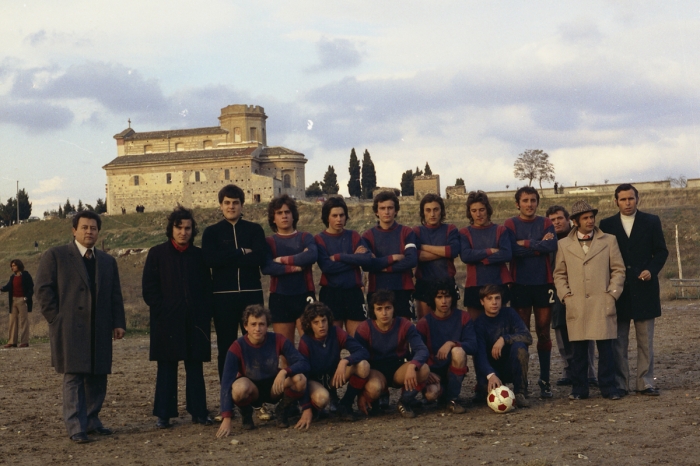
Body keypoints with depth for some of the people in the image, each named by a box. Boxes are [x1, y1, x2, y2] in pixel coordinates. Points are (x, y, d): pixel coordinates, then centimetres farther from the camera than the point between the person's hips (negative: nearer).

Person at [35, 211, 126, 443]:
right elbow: (43, 289, -2)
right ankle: (76, 428, -3)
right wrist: (56, 318, -8)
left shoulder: (107, 261, 17)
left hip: (100, 331, 5)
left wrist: (118, 323, 5)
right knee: (73, 377, -5)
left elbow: (115, 295, 15)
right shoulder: (55, 256, 3)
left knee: (98, 378, 7)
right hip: (70, 329, -5)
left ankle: (91, 420, 19)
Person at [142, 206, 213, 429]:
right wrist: (162, 310, -8)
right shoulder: (157, 254, 2)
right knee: (166, 368, 3)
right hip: (167, 322, -2)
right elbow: (149, 289, 0)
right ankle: (164, 415, 8)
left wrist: (205, 316, 0)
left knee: (195, 367, 6)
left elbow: (207, 288, 10)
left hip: (195, 321, 2)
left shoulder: (198, 255, 9)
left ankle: (198, 412, 12)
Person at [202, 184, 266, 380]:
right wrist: (242, 252, -9)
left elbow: (260, 257, -9)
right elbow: (210, 259, -11)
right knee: (226, 346, 4)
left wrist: (227, 258, -10)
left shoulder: (254, 229, 8)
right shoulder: (211, 232, 8)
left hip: (251, 293, 0)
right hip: (223, 295, 0)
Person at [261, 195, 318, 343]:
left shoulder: (305, 237, 7)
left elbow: (312, 256, -16)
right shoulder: (269, 242, 7)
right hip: (280, 298, 1)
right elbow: (267, 268, -11)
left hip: (304, 296, -1)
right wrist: (294, 267, -13)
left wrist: (284, 260, -10)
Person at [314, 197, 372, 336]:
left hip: (354, 293, 2)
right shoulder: (320, 239, 1)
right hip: (330, 294, -2)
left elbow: (367, 259, -8)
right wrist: (353, 258, -9)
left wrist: (339, 257, -12)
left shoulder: (354, 236, 8)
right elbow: (326, 267, -14)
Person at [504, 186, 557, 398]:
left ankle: (545, 380, 11)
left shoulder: (545, 223, 7)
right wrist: (539, 245, -11)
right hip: (520, 284, -1)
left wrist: (526, 244, -12)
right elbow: (512, 250, -15)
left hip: (543, 283, 2)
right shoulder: (510, 224, 2)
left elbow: (552, 246, -11)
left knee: (543, 332, 5)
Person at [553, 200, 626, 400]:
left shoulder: (609, 241, 9)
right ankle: (579, 389, 10)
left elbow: (618, 270, 8)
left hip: (602, 304, 0)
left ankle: (608, 387, 9)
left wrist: (613, 293, -2)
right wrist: (564, 294, 1)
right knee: (578, 350, 2)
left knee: (606, 348, 0)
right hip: (576, 306, 1)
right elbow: (559, 274, 14)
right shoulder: (564, 245, 10)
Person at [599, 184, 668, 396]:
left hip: (644, 288, 0)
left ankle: (645, 382, 8)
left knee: (645, 340, 3)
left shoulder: (651, 221, 7)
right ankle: (620, 384, 6)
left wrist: (651, 270, -10)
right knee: (618, 341, 1)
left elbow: (661, 251, 7)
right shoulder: (607, 224, 7)